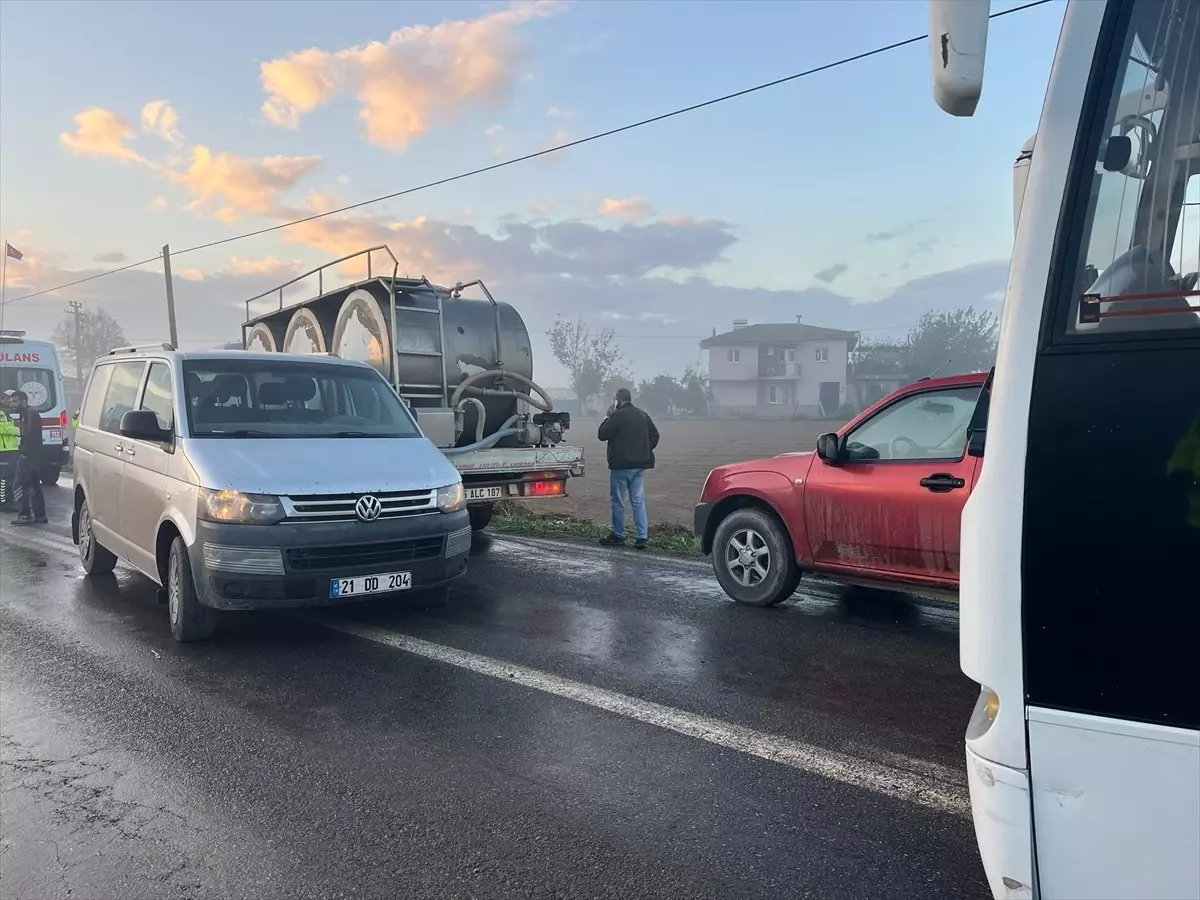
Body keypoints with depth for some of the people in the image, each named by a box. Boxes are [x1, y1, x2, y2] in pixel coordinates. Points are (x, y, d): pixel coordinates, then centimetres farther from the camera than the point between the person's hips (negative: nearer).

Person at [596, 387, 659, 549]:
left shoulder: (617, 415, -13)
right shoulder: (642, 415, 11)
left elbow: (602, 434, -8)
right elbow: (654, 435, 16)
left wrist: (607, 417, 3)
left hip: (621, 465, -7)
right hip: (640, 464, 7)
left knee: (617, 501, 4)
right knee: (638, 501, 7)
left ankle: (618, 536, 11)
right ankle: (642, 537, 1)